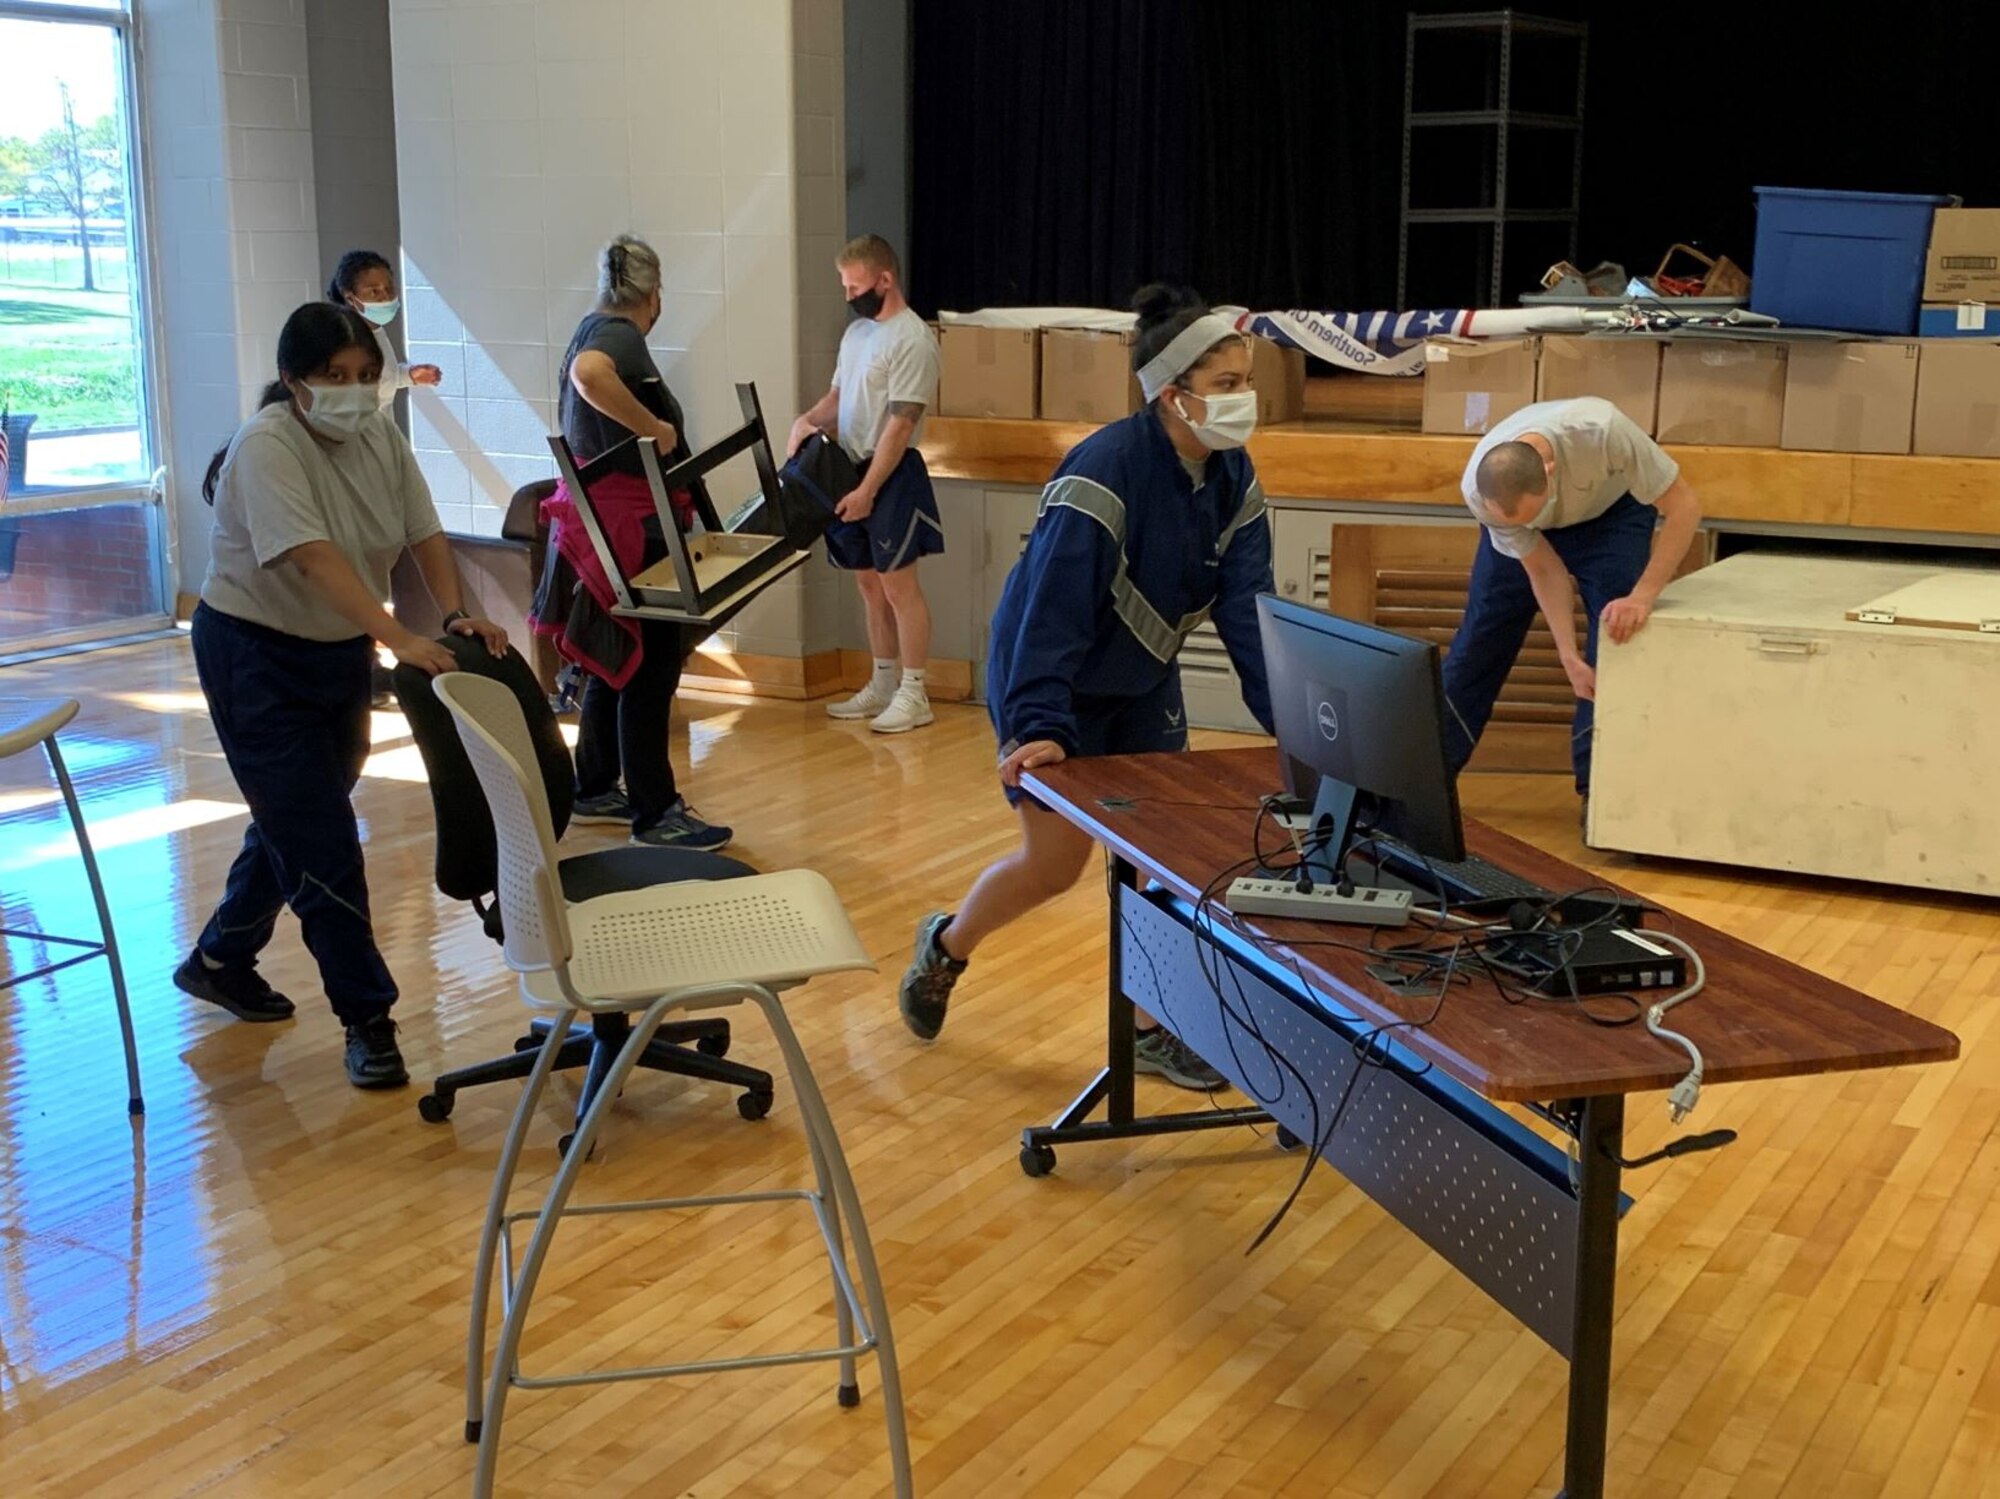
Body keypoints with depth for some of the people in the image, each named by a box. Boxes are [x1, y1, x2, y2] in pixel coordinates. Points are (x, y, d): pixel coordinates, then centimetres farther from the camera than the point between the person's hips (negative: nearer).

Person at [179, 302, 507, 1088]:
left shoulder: (379, 434, -2)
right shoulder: (267, 445, -24)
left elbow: (426, 534, -3)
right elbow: (314, 557, -35)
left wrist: (457, 617, -21)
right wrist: (402, 640, -45)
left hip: (340, 649, 7)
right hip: (257, 654, -7)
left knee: (293, 821, 19)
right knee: (321, 843, -7)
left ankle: (220, 960, 40)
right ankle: (367, 1017, 1)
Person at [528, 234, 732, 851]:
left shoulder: (595, 328, 14)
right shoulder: (620, 336, -16)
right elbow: (587, 373, -39)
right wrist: (655, 427, -31)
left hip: (608, 515, 10)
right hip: (627, 522, -10)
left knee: (617, 660, 19)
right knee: (648, 666, -6)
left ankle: (596, 789, 29)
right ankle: (655, 813, -2)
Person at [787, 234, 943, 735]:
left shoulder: (911, 340, -15)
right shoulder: (857, 331, 12)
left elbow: (900, 425, -19)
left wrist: (868, 490, -21)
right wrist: (809, 420, -2)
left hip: (891, 474, -8)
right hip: (852, 469, 8)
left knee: (898, 584, -4)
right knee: (869, 584, 13)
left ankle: (914, 694, 2)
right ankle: (882, 686, 22)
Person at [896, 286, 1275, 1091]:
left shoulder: (1233, 478, -7)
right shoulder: (1105, 471, -29)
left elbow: (1247, 606, -11)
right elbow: (1054, 606, -33)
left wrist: (1290, 717, -19)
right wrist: (1041, 723, -41)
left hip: (1144, 685, 7)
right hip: (1054, 684, -7)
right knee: (1057, 860, -1)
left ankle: (1156, 1026, 16)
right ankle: (946, 945, 28)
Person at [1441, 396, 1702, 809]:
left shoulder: (1601, 430, -46)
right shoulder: (1479, 489, -34)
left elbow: (1684, 507, -36)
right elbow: (1544, 570, -22)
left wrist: (1642, 596, -43)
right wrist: (1569, 657, -26)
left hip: (1612, 511, -1)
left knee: (1618, 643, -14)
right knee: (1479, 641, 1)